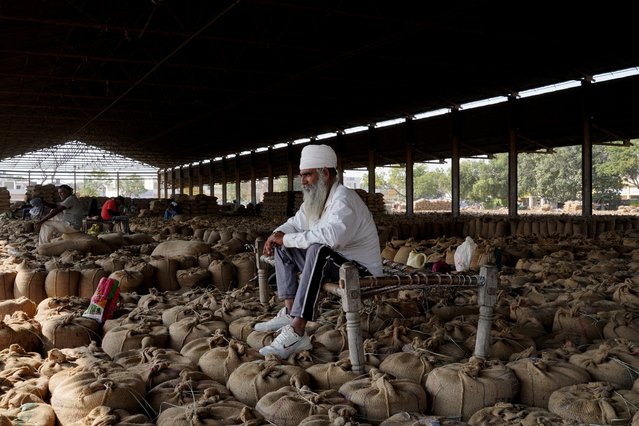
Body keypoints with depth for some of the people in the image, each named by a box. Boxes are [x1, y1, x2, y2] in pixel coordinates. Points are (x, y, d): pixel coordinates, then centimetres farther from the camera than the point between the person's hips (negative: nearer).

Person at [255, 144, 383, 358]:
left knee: (319, 250, -37)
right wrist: (278, 235, -5)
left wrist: (287, 238, -29)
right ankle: (290, 312, -4)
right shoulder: (314, 199, 6)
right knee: (283, 247, 7)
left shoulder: (344, 198, -21)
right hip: (330, 262, 10)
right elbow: (295, 224, 20)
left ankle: (297, 332, -40)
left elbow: (332, 236, -39)